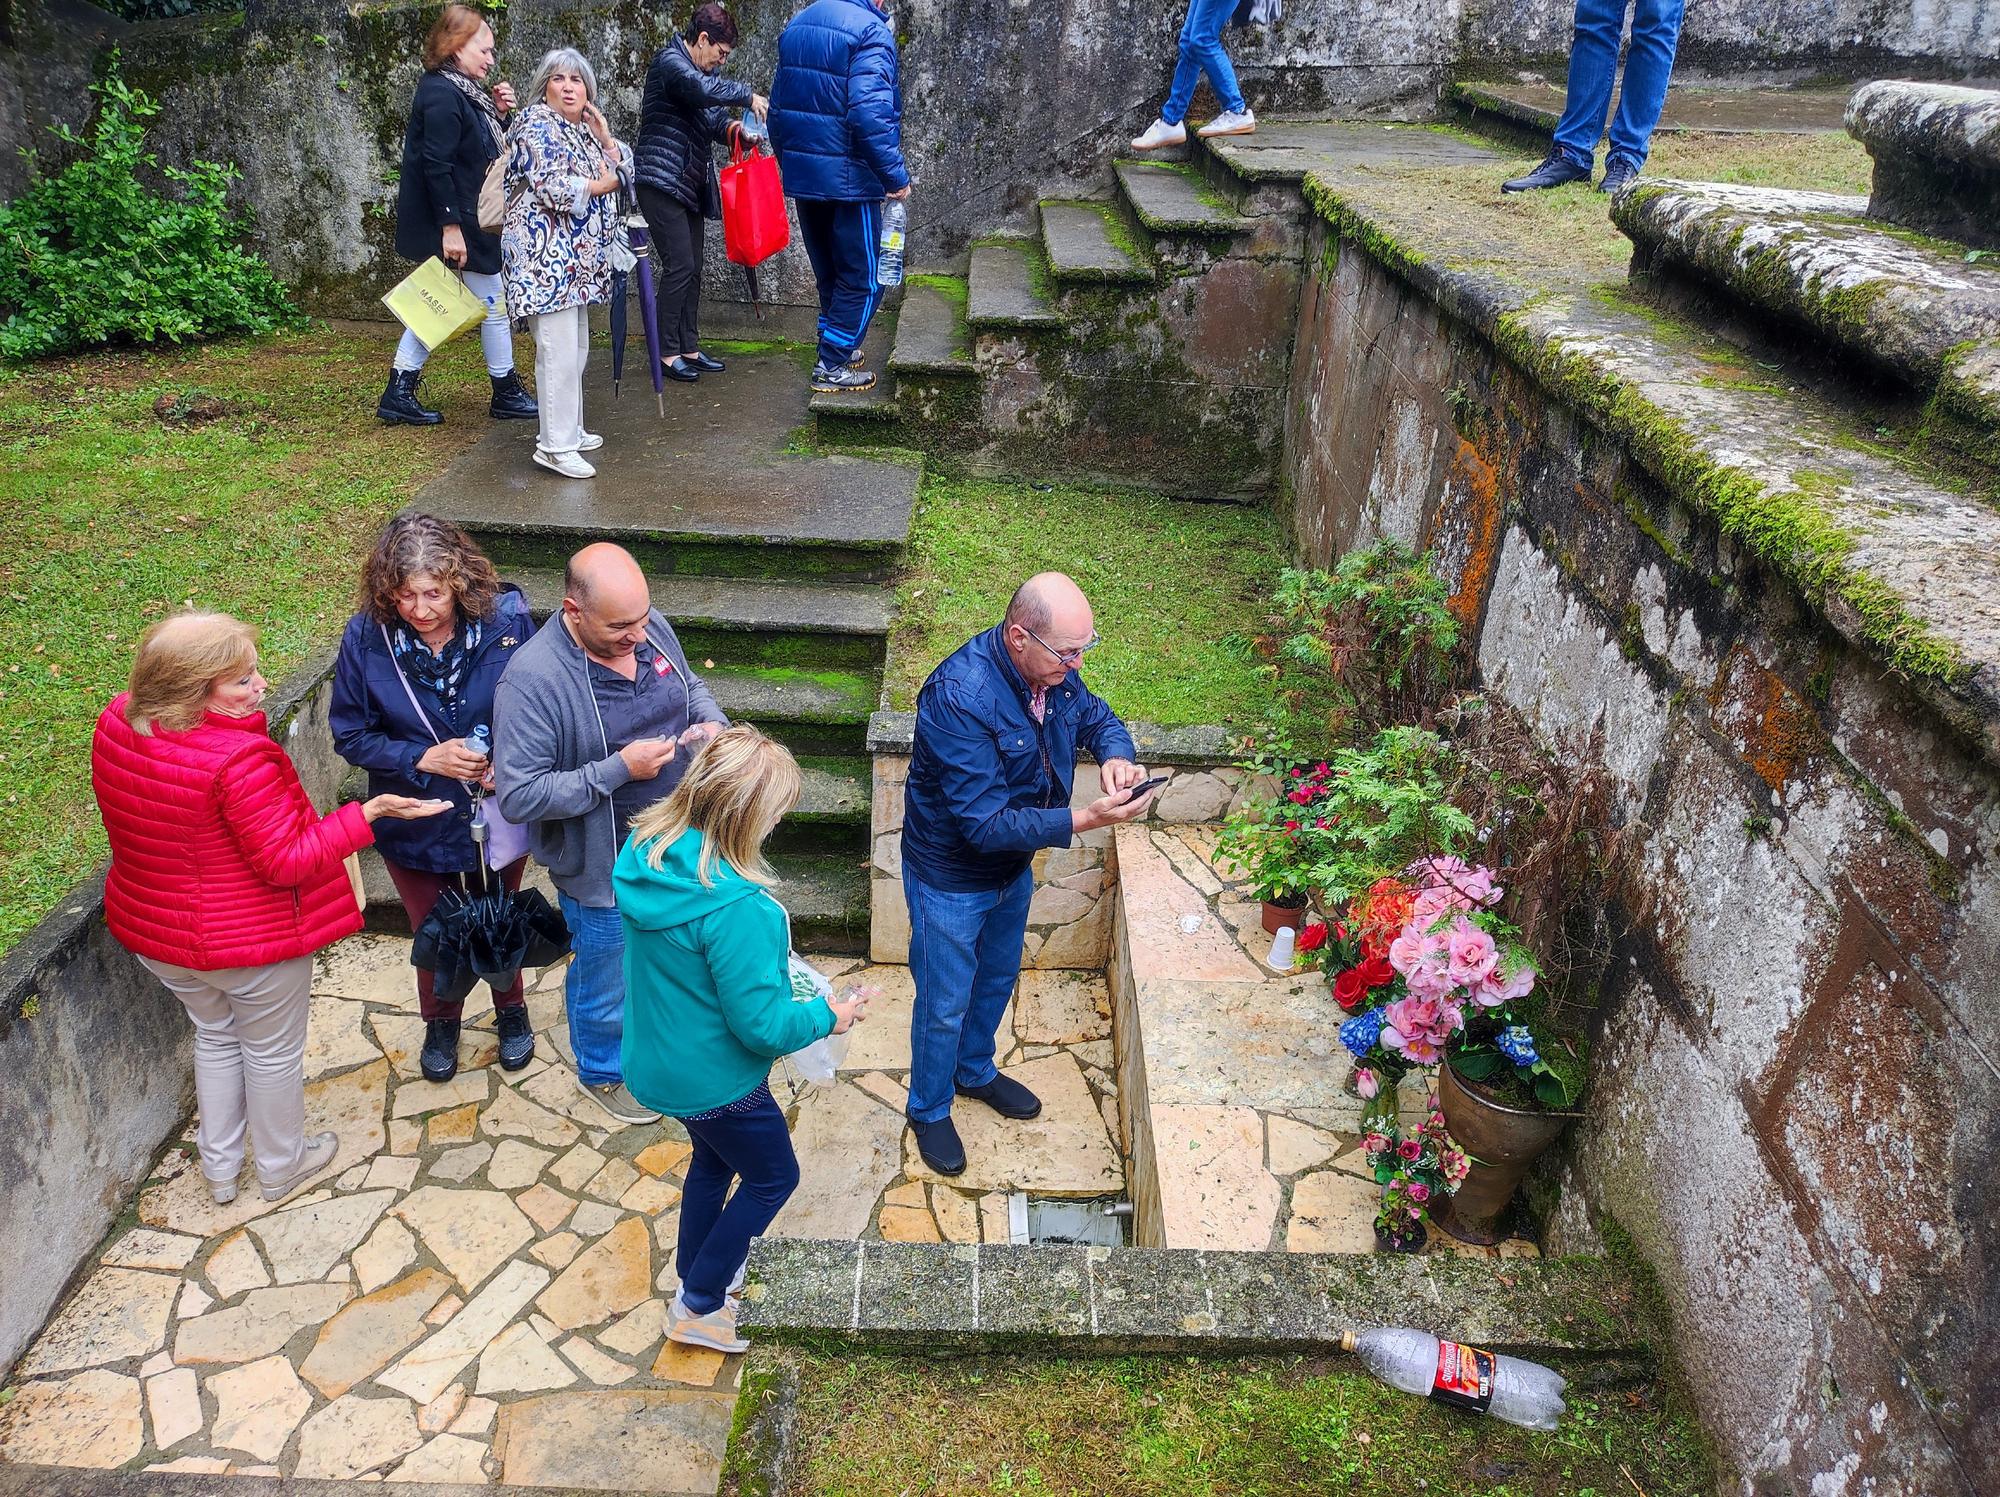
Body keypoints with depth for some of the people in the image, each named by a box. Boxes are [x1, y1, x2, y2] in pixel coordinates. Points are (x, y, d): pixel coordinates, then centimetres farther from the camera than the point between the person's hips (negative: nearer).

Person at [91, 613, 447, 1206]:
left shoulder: (115, 721, -11)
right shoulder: (237, 758, -34)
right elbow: (286, 861, -27)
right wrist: (367, 813, -25)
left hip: (151, 930, 7)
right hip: (250, 942, -7)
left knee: (216, 1034, 30)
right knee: (274, 1050, 19)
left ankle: (218, 1166, 46)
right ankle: (280, 1166, 41)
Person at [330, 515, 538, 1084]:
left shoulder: (506, 619, -22)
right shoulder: (366, 637, -19)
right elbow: (350, 735, -10)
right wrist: (425, 758, -25)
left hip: (498, 816, 0)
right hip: (414, 824, 1)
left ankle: (511, 1009, 54)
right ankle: (441, 1021, 53)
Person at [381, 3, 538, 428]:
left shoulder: (459, 91, 13)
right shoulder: (442, 95, -17)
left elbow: (477, 150, 18)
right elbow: (436, 165, -22)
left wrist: (496, 113, 6)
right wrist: (450, 226, -23)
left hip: (464, 221, 10)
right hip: (458, 223, -10)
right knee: (494, 303, 3)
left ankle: (399, 394, 13)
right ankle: (507, 394, 16)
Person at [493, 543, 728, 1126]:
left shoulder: (651, 628, -10)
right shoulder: (532, 678, -29)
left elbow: (691, 686, 10)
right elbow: (518, 795, -27)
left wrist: (712, 721, -12)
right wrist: (619, 769, -31)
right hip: (605, 869, -5)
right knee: (608, 979, 20)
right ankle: (604, 1070, 50)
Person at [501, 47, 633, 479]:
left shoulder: (582, 128, 19)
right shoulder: (537, 125, -7)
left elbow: (623, 171, 18)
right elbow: (552, 188, -18)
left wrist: (604, 137, 4)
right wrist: (602, 184, -4)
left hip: (576, 257, 9)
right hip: (545, 253, -9)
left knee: (575, 348, 13)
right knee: (558, 350, -13)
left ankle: (568, 429, 22)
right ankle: (555, 446, -12)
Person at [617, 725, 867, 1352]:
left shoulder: (646, 852, -11)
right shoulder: (737, 907, -37)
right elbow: (762, 1025, -28)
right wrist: (827, 1015, -10)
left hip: (657, 1059, 8)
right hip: (712, 1079, -8)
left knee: (715, 1158, 32)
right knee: (773, 1177, 19)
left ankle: (696, 1269, 52)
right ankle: (698, 1306, 30)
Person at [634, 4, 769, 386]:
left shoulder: (701, 69, 18)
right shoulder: (670, 62, -11)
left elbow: (714, 121, 18)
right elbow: (704, 90, -31)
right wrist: (747, 96, -20)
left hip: (690, 186, 9)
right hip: (662, 182, -9)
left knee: (692, 269, 9)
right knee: (679, 267, -10)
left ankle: (689, 348, 16)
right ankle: (668, 352, -3)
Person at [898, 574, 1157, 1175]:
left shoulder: (1051, 668, -14)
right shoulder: (958, 697, -37)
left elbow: (1099, 719, 5)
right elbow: (985, 823, -35)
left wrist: (1115, 756, -18)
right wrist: (1084, 820, -41)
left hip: (1013, 867, 7)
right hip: (951, 879, -7)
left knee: (998, 979, 28)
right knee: (945, 1005, 13)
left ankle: (975, 1072, 55)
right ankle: (929, 1109, 40)